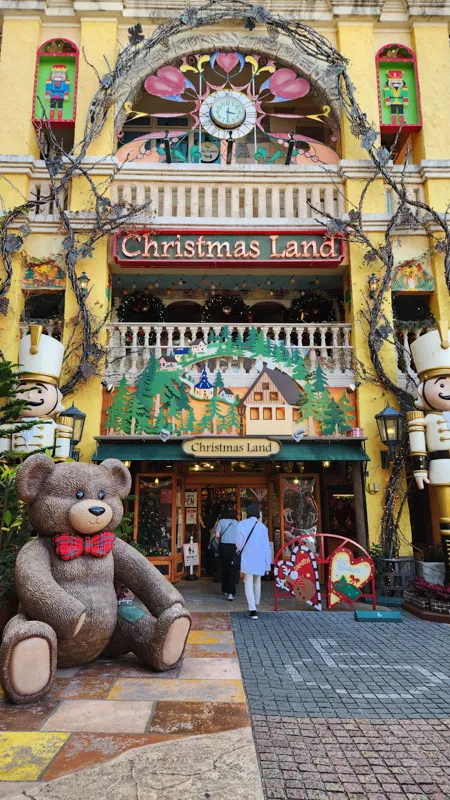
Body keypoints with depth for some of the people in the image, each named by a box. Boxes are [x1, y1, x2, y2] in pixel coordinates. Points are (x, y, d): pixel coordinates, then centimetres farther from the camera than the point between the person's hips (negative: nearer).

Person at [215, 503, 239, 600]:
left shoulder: (221, 521, -3)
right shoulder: (236, 522, -1)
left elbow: (217, 535, -8)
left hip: (223, 546, 0)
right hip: (234, 547, 0)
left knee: (224, 568, 16)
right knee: (232, 570, 0)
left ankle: (225, 590, 28)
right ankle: (231, 592, -10)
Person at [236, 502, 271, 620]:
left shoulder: (242, 524, -7)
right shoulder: (262, 526, -2)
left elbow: (239, 544, -9)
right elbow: (267, 547, 0)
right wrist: (267, 565, 6)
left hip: (247, 560, -3)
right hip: (260, 560, 3)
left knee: (248, 583, 2)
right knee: (257, 582, 20)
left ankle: (252, 610, -10)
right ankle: (255, 606, 35)